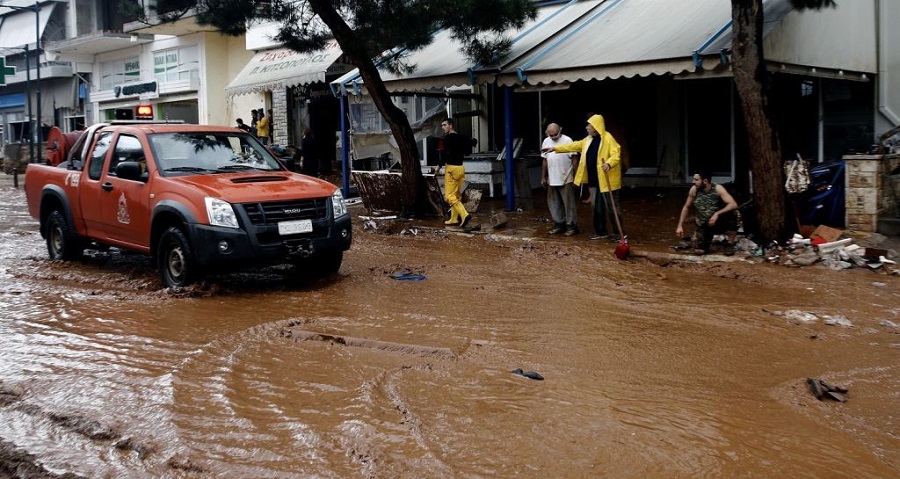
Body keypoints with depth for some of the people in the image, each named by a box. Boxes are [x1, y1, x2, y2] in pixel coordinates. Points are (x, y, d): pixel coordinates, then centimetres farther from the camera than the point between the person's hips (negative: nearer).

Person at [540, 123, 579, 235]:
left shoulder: (567, 140, -9)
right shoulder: (546, 141, 9)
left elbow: (574, 159, -9)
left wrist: (576, 176, -12)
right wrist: (543, 177, 14)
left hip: (566, 179, -6)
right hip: (552, 179, 6)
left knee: (569, 203, -2)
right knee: (554, 204, 11)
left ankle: (572, 225, 6)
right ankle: (559, 224, 22)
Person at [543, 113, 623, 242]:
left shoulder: (608, 138, -13)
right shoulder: (588, 140, 14)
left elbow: (616, 154, -21)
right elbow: (574, 146, 22)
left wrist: (609, 163, -40)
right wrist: (555, 148, 21)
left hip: (607, 180, -9)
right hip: (593, 180, 9)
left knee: (612, 207, -4)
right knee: (596, 207, 14)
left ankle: (619, 233, 3)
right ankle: (601, 231, 25)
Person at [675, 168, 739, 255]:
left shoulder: (718, 189, -22)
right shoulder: (694, 190, -13)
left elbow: (734, 205, -30)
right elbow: (686, 207, 2)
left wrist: (717, 214, -40)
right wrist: (680, 226, -2)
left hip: (720, 223, -2)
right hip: (704, 226, 2)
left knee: (730, 215, -34)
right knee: (700, 250, -16)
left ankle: (730, 244, -10)